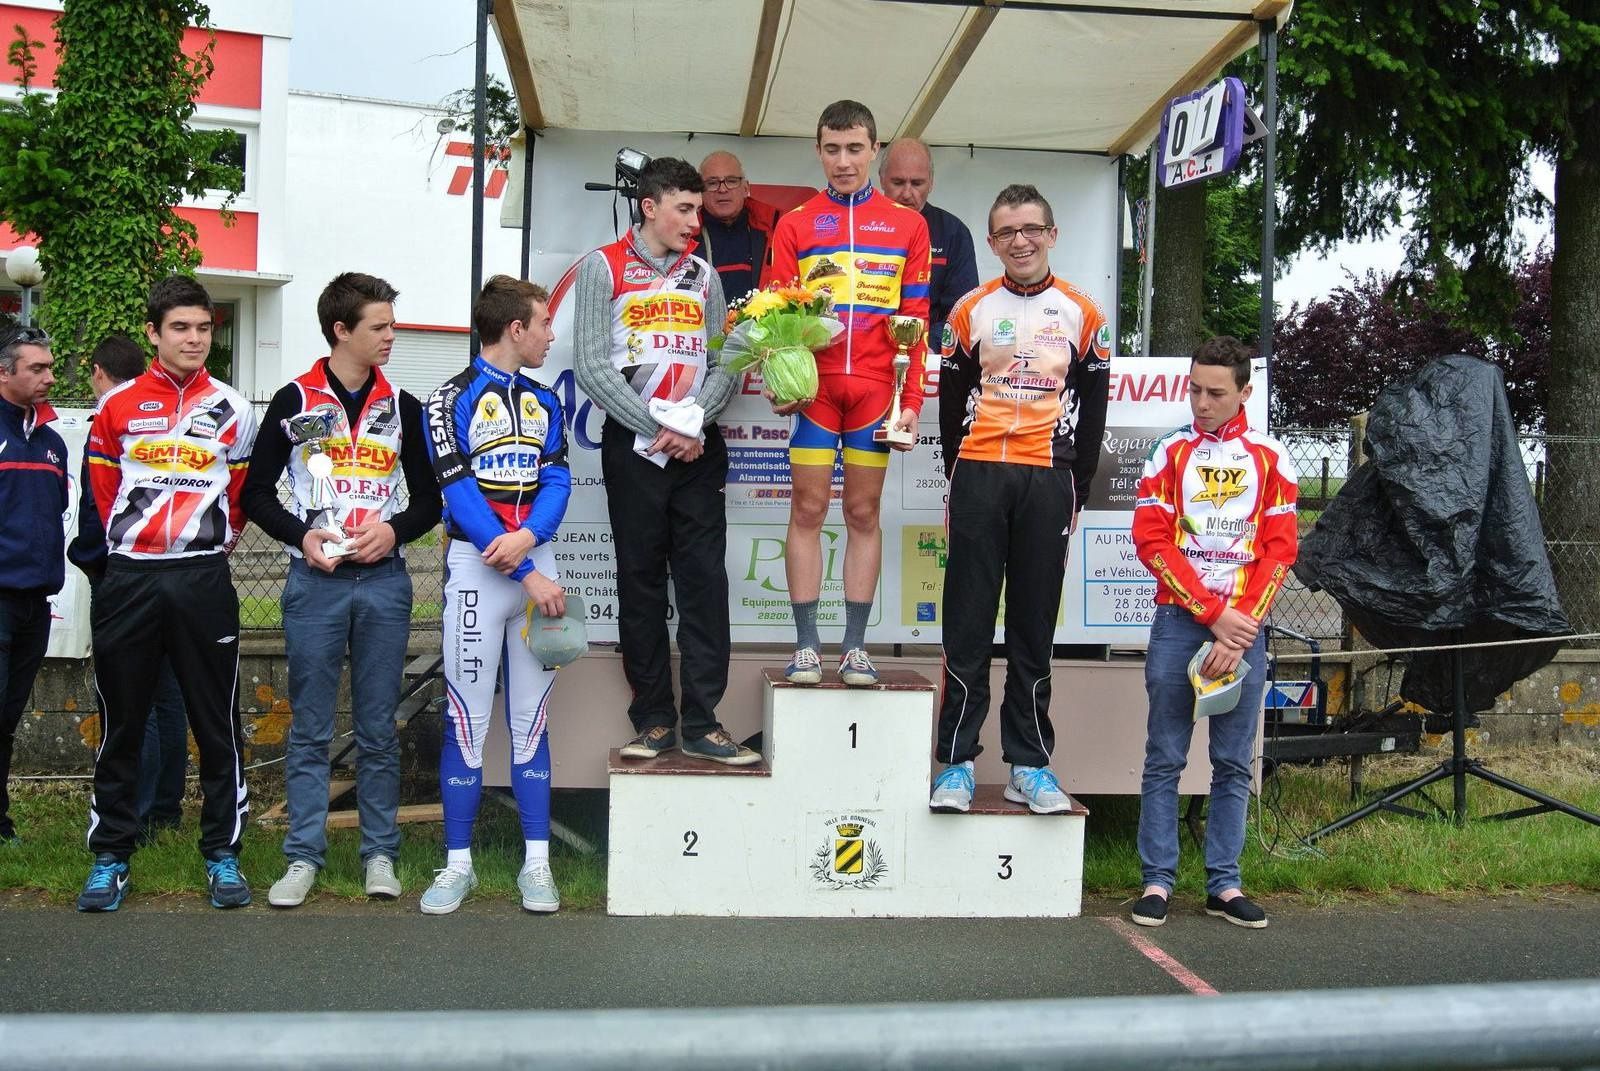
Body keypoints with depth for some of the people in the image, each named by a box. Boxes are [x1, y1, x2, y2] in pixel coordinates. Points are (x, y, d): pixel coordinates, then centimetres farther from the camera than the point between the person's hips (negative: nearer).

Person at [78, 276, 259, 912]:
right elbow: (103, 488, 12)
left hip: (204, 580, 0)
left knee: (216, 723, 3)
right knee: (121, 723, 6)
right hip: (128, 579, 0)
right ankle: (110, 856, 16)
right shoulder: (118, 406, 5)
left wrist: (210, 539, 10)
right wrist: (134, 539, 11)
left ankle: (222, 854, 12)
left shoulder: (232, 410, 6)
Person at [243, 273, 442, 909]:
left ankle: (379, 853, 14)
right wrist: (301, 535, -11)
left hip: (383, 581, 2)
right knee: (310, 729, 3)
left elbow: (429, 497, 11)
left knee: (378, 728, 6)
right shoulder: (294, 401, 3)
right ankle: (304, 856, 11)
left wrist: (395, 530, -8)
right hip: (314, 582, -1)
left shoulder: (401, 406, 9)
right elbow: (256, 492, 5)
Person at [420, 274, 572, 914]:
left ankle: (536, 862, 11)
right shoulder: (452, 400, -3)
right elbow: (461, 495, -11)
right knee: (467, 718, -1)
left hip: (537, 564, 4)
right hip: (475, 567, -4)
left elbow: (556, 482, 6)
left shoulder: (545, 402, 15)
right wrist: (528, 575, -15)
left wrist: (528, 537, -15)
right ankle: (458, 863, 8)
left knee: (530, 718, 6)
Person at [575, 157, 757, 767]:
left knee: (705, 580, -1)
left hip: (700, 446, 3)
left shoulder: (701, 273, 14)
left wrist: (693, 423, -9)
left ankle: (702, 723, 3)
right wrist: (659, 427, -11)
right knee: (641, 581, 2)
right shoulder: (604, 267, 2)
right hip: (634, 443, -3)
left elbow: (724, 361, 9)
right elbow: (592, 366, -6)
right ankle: (654, 720, 10)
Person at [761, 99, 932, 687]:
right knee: (808, 509, 0)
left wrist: (911, 400, 0)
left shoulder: (907, 224, 8)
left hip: (876, 389, 0)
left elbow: (916, 320, 6)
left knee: (864, 512, 4)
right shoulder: (795, 224, 7)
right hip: (814, 386, 0)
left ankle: (855, 648, 10)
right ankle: (806, 645, 6)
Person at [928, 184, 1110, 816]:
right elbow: (952, 401, 9)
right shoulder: (971, 311, 7)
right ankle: (957, 761, 6)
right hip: (978, 476, 0)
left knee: (1034, 627, 5)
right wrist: (962, 479, 2)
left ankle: (1029, 764, 11)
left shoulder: (1082, 314, 7)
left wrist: (1076, 491, 1)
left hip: (1048, 479, 0)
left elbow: (1093, 411, 7)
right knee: (967, 623, 0)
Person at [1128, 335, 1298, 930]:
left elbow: (1279, 550, 2)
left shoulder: (1269, 457, 7)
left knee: (1234, 763, 4)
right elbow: (1153, 541, -3)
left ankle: (1224, 885, 11)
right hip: (1179, 619, -1)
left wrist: (1242, 629, -9)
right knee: (1165, 757, 0)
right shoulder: (1171, 452, 6)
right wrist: (1214, 614, -11)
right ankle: (1157, 881, 6)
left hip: (1244, 627, 1)